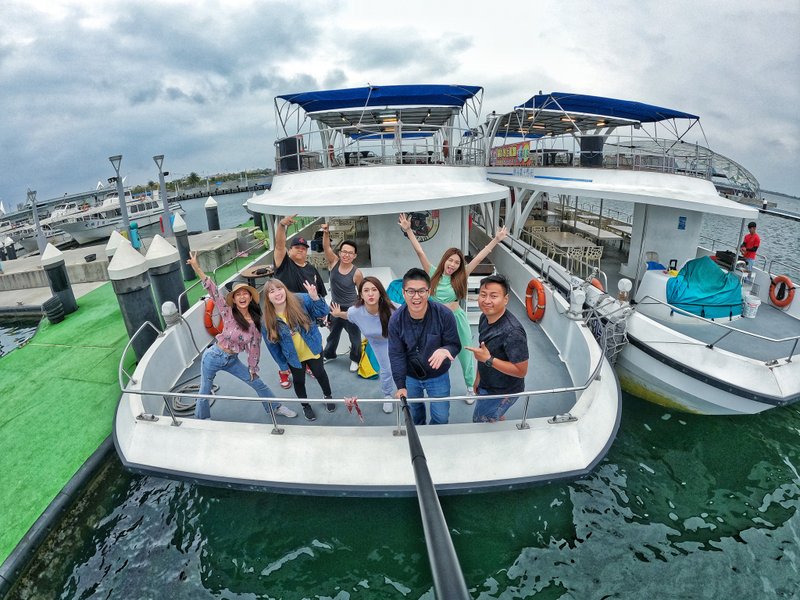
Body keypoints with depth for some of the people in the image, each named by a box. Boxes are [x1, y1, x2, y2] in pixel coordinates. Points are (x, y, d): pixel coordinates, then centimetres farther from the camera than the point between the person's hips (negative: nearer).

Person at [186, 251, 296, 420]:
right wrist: (196, 267, -32)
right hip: (213, 356, -3)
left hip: (232, 360, 3)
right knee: (204, 392, 13)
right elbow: (213, 290, -24)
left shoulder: (256, 322, -6)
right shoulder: (228, 313, -14)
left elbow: (254, 347, 1)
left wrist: (252, 369, 5)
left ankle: (277, 407, 29)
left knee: (258, 383, 10)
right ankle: (200, 419, 40)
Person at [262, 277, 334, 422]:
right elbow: (272, 345, -9)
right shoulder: (268, 320, -21)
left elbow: (322, 312, -21)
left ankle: (328, 396, 50)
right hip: (293, 357, 0)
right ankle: (306, 406, 49)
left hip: (313, 350, 0)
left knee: (320, 374, 20)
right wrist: (282, 365, -1)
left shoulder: (300, 300, -23)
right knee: (299, 381, 20)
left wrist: (315, 297, -41)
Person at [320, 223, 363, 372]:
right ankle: (328, 354, 50)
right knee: (333, 333, 26)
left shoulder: (357, 273, -20)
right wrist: (326, 233, -46)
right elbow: (326, 247, -29)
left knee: (355, 336, 14)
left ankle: (355, 359, 38)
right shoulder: (334, 262, -13)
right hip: (335, 306, 3)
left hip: (351, 309, -3)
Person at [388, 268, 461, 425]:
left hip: (438, 376, -1)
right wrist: (400, 385, -15)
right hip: (410, 376, 2)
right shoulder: (396, 320, -20)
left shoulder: (444, 314, -26)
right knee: (414, 413, 25)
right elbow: (396, 354, -12)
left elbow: (455, 345, -17)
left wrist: (445, 350, -41)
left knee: (441, 417, 14)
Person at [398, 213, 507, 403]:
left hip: (457, 320, 0)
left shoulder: (459, 278, -9)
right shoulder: (433, 273, -10)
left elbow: (478, 258, -12)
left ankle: (471, 387, 39)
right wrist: (408, 230, -20)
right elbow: (420, 252, -15)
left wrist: (496, 239, -14)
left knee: (465, 356, 16)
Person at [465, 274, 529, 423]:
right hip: (486, 385, 7)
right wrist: (478, 377, 14)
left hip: (503, 392, -7)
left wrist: (489, 359, -32)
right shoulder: (485, 317, -7)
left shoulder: (513, 332, -33)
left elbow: (521, 371, -27)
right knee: (496, 419, 28)